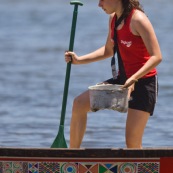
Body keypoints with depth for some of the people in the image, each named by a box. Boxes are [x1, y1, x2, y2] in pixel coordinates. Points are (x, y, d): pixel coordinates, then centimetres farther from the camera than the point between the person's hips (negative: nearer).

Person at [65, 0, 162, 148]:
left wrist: (134, 79, -34)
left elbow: (156, 57, -24)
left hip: (144, 82, -8)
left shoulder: (137, 19, -20)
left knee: (132, 141, -10)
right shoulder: (113, 18, 5)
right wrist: (79, 60, 11)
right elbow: (108, 51, 21)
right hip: (123, 80, 8)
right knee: (80, 104, 2)